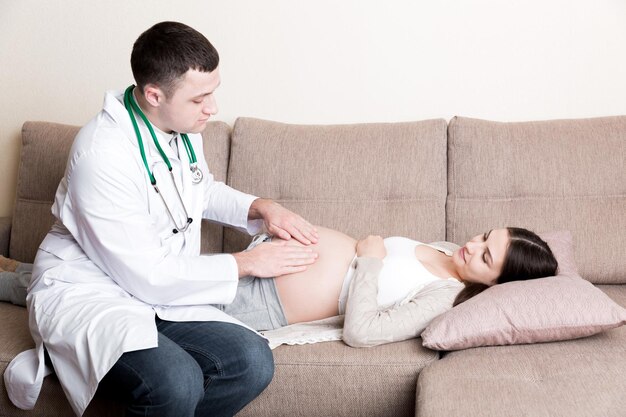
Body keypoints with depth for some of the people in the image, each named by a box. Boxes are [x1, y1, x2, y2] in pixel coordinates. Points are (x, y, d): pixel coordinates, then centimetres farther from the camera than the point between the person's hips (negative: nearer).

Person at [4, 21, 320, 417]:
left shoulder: (183, 126, 1)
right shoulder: (103, 153, -24)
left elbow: (203, 191, 23)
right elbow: (147, 276, -21)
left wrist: (260, 207, 4)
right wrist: (244, 263, -13)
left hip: (159, 295, 8)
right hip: (86, 294, -8)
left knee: (253, 362, -16)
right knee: (177, 381, -35)